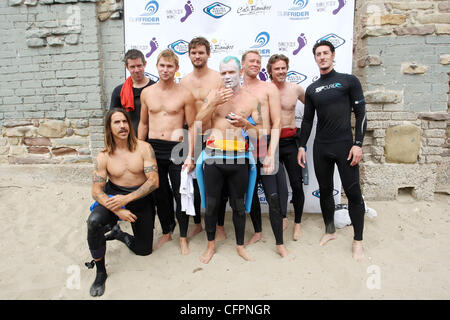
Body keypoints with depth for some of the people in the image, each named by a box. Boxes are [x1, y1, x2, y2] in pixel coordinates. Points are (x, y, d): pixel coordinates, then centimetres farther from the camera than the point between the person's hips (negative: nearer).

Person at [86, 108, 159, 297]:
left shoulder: (143, 148, -12)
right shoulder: (103, 157, -9)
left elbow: (154, 181, -17)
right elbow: (96, 191, -9)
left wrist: (127, 198, -26)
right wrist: (118, 210, -25)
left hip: (141, 200, 1)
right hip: (113, 198, 0)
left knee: (144, 250, 6)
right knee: (94, 221, -33)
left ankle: (118, 234, 36)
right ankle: (100, 272, -11)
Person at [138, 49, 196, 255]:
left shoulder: (185, 94, -2)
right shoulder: (147, 93, 8)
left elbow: (192, 126, -2)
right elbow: (143, 124, 15)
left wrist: (190, 155, -9)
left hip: (176, 148, -3)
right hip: (153, 148, 4)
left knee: (180, 194, 3)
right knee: (160, 194, 13)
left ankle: (183, 237, 21)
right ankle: (166, 232, 32)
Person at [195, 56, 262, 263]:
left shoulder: (251, 100, 7)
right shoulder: (214, 94, 9)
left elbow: (260, 131, 4)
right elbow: (199, 121, 2)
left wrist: (245, 124, -15)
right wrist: (214, 103, -12)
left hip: (239, 158, 0)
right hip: (213, 156, 1)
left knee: (238, 205, 10)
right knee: (211, 204, 8)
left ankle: (240, 245, 29)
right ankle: (211, 245, 28)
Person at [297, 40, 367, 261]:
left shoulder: (349, 81, 2)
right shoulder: (312, 89, 13)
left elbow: (360, 113, -2)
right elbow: (307, 120, 15)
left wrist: (358, 144, -11)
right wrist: (302, 146, 7)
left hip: (344, 145, -3)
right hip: (320, 147, 4)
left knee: (353, 193, -3)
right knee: (325, 191, 11)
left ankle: (357, 242, 10)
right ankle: (330, 231, 28)